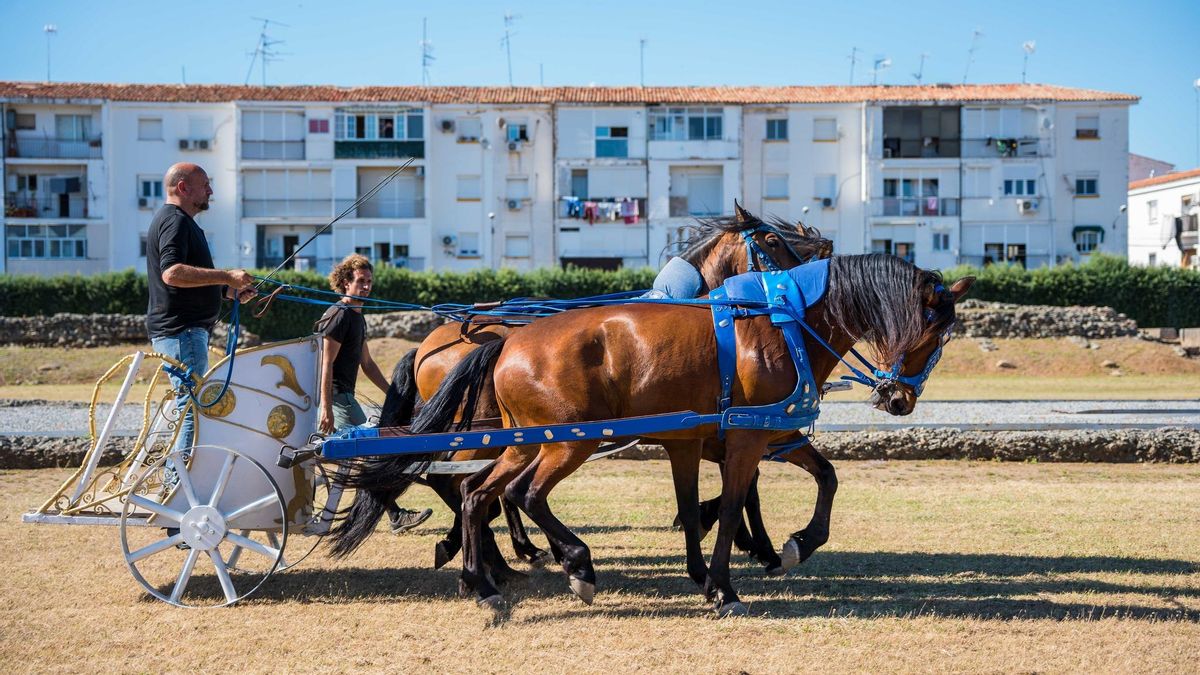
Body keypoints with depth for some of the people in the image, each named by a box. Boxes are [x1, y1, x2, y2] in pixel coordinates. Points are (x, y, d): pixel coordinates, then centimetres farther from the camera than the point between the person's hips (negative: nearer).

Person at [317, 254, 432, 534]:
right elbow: (326, 364, -18)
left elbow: (367, 363, 25)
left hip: (343, 395, 10)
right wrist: (326, 408, -24)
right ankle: (396, 516, -7)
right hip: (336, 395, -10)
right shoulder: (339, 314, -12)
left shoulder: (357, 317, 19)